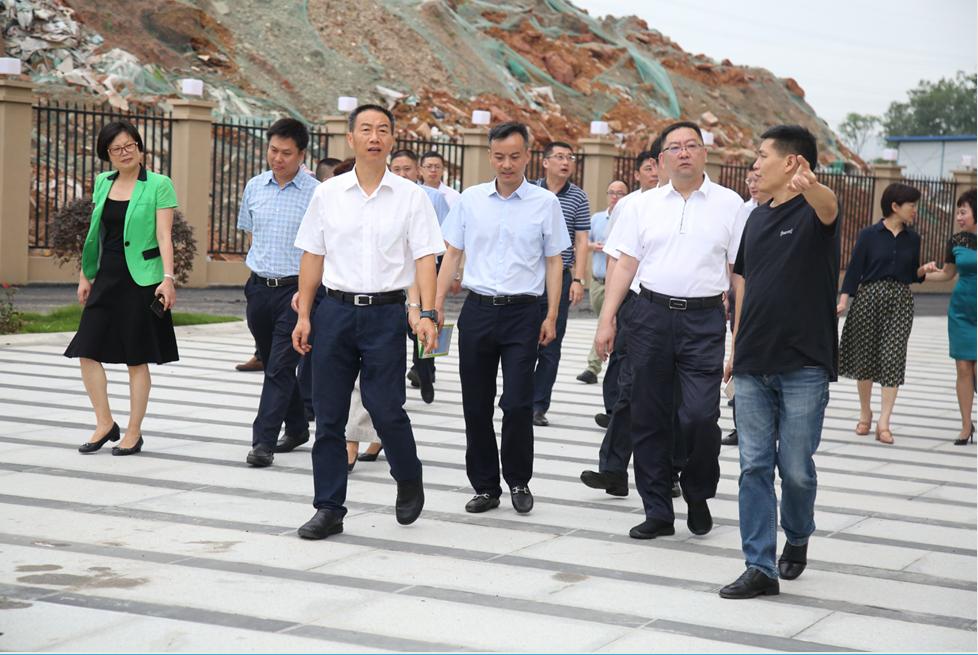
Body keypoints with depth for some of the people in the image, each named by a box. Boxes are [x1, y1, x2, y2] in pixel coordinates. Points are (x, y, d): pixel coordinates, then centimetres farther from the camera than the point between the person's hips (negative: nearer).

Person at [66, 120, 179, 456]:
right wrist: (84, 275, 16)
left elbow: (164, 236, -11)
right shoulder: (102, 182, 10)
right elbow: (94, 234, 17)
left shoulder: (159, 184, -5)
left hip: (141, 279, -5)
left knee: (137, 359, 1)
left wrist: (168, 278, -22)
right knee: (87, 350, 0)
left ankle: (134, 433, 10)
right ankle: (105, 424, 13)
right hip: (106, 278, 6)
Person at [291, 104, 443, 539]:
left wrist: (427, 314, -14)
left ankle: (409, 480, 22)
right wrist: (304, 315, 5)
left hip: (386, 312, -2)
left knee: (385, 408, -7)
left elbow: (425, 258, -2)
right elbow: (312, 256, 10)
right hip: (335, 310, 2)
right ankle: (328, 510, 13)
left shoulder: (410, 197, 2)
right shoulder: (328, 194, 7)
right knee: (328, 416, 4)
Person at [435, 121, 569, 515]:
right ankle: (485, 486, 18)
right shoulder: (470, 199, 6)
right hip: (477, 309, 3)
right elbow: (452, 254, 10)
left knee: (517, 404, -7)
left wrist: (551, 317, -1)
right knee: (475, 405, 6)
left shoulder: (545, 203, 1)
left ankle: (518, 482, 13)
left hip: (522, 312, -2)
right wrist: (437, 304, 4)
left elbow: (554, 261, 4)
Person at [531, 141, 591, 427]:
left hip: (560, 278, 0)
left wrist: (578, 279, -6)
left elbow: (581, 241, 2)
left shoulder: (578, 197, 4)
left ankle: (538, 405, 7)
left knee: (550, 347, 2)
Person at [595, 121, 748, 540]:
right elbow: (625, 266, 8)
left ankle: (698, 497, 15)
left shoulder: (729, 204, 5)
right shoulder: (643, 206, 9)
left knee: (699, 416, -12)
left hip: (704, 320, -2)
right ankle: (658, 512, 17)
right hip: (651, 315, 2)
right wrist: (607, 321, 1)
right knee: (650, 418, 5)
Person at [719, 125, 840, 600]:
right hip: (753, 366, 6)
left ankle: (797, 538, 30)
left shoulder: (813, 213, -7)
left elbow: (829, 207, -32)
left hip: (804, 366, -6)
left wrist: (809, 186, -56)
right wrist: (735, 347, 18)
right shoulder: (756, 219, 13)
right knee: (754, 466, 1)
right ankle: (760, 568, 4)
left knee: (796, 468, 2)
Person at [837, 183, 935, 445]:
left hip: (900, 301, 2)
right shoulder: (869, 235, -2)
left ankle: (884, 423, -9)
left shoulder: (912, 239, 9)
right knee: (864, 357, 6)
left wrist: (924, 270, -5)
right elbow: (854, 269, -3)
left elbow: (911, 276, 16)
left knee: (893, 359, -7)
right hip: (869, 297, -2)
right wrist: (843, 300, -13)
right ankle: (865, 413, 26)